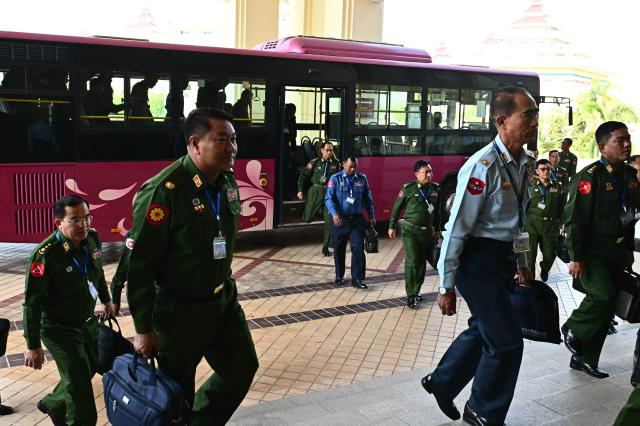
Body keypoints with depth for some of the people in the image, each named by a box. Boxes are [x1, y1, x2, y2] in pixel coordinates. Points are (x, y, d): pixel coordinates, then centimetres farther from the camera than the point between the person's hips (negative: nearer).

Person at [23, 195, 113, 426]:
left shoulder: (92, 238, -8)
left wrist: (106, 300, 23)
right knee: (79, 385, -5)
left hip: (88, 322, 7)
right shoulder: (45, 255, -28)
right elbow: (32, 304, -22)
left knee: (90, 369, 22)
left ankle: (52, 404, 47)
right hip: (60, 329, -7)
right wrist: (33, 346, -18)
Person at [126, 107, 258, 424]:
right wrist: (144, 329, -17)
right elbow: (139, 265, -20)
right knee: (177, 390, 10)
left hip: (224, 300, 7)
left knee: (242, 369, 13)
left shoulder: (228, 182, 0)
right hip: (179, 309, -7)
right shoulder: (163, 192, -24)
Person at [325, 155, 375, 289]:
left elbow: (367, 199, 13)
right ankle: (339, 276, 27)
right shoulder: (335, 179, -4)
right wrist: (334, 214, -24)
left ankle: (357, 278, 0)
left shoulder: (362, 179, 4)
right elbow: (329, 198, -10)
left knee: (358, 248, -6)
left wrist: (371, 216, 12)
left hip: (357, 219, 1)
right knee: (339, 249, 10)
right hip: (339, 220, -1)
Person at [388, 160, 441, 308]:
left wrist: (437, 229, 16)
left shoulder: (436, 189, 3)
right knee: (412, 262, -7)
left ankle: (416, 291, 25)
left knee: (422, 263, 10)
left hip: (427, 232, 4)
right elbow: (396, 208, 0)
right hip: (410, 231, -4)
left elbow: (437, 211, 13)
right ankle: (410, 296, 2)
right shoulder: (408, 188, -9)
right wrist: (392, 226, 3)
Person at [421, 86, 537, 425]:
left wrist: (522, 264, 24)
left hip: (503, 257, 9)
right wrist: (447, 286, -17)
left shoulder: (525, 162, 5)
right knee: (506, 340, 0)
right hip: (478, 260, -9)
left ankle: (442, 382, 42)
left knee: (484, 329, 21)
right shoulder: (483, 166, -22)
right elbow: (457, 228, -20)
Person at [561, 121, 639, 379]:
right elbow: (575, 219, -17)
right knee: (604, 295, -22)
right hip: (591, 252, -8)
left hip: (616, 253, 8)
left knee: (605, 309, 9)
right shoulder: (589, 177, -15)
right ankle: (572, 329, 7)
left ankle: (585, 359, 22)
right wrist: (576, 258, -18)